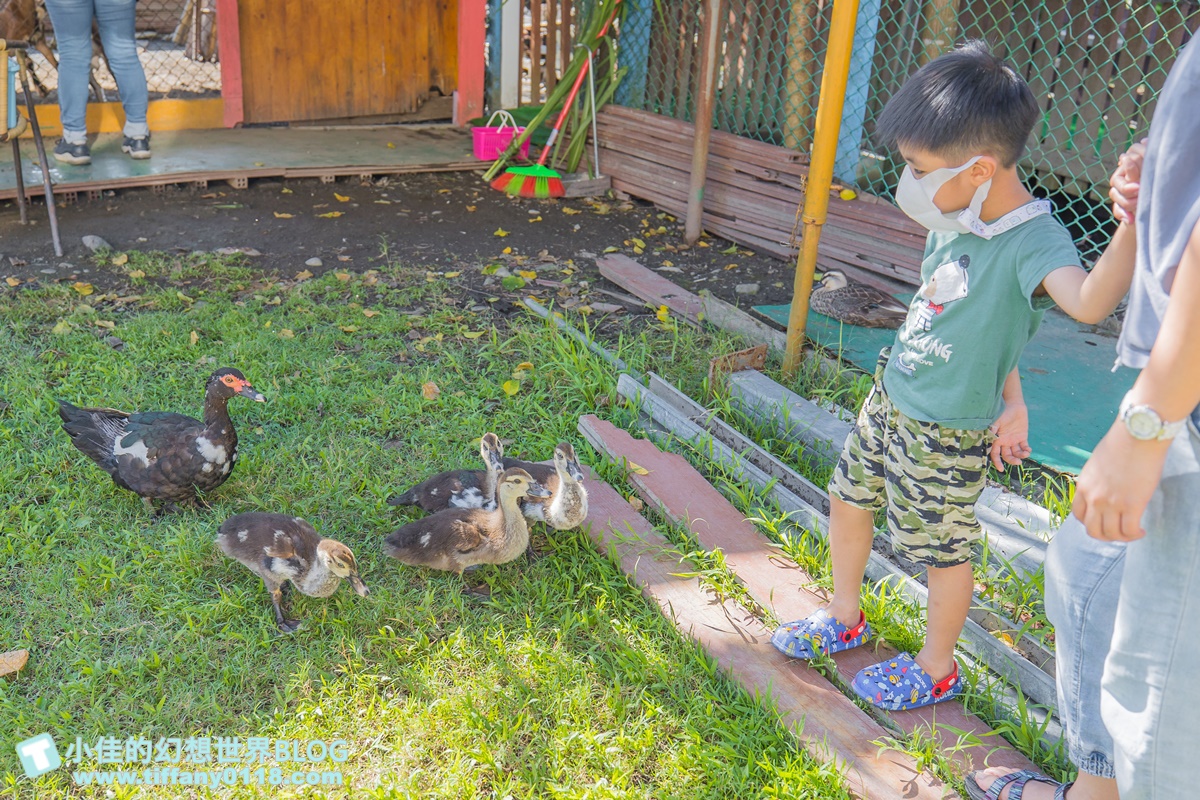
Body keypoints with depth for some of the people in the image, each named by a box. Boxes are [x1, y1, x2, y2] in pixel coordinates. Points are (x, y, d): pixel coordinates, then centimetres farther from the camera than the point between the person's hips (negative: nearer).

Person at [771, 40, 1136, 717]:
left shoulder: (1032, 241, -26)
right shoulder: (953, 221, -1)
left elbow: (1088, 302, -46)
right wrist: (1010, 396, 11)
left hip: (947, 435, -8)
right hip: (891, 401, 8)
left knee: (943, 548, 9)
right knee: (848, 496, 21)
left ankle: (937, 668, 34)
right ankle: (845, 619, 44)